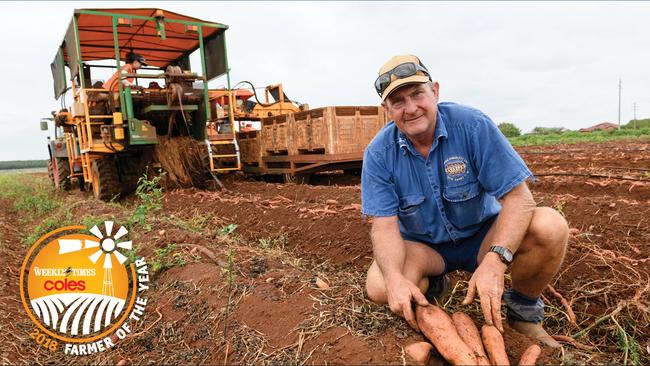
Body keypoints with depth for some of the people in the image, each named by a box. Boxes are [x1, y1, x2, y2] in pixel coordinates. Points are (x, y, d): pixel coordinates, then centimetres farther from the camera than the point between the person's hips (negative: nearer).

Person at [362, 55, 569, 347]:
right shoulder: (379, 153, -13)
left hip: (483, 235, 0)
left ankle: (524, 308, 0)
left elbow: (519, 197, -21)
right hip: (423, 247, 1)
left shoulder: (473, 125, -19)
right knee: (379, 286, -29)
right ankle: (432, 286, 8)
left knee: (550, 226, -28)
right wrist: (394, 277, -38)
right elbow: (384, 225, -17)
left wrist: (494, 262, -37)